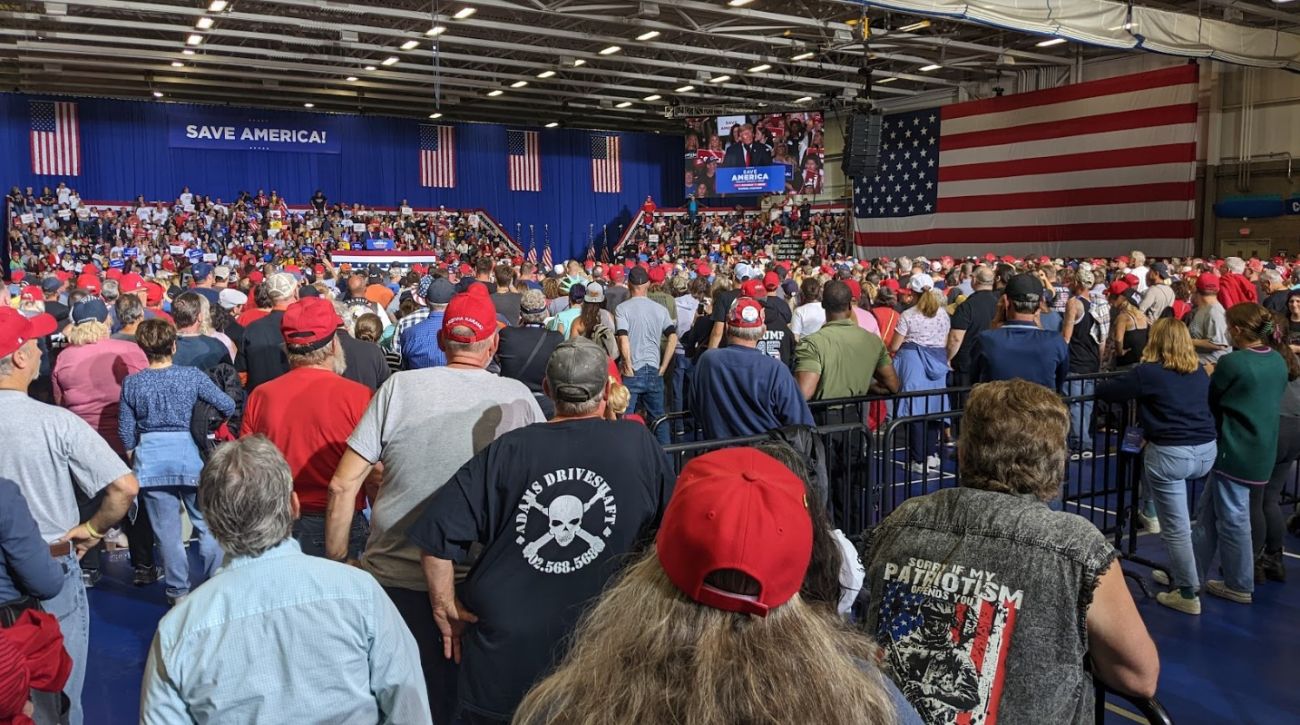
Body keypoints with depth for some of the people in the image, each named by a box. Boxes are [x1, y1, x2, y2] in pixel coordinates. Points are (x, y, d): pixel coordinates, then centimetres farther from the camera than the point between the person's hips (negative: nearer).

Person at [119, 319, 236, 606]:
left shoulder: (132, 383, -2)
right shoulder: (192, 376, -8)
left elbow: (126, 430, 3)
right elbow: (227, 405, -6)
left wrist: (134, 460, 19)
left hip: (149, 458, 2)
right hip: (188, 453, -2)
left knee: (167, 531, 11)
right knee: (208, 526, 11)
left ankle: (178, 591, 20)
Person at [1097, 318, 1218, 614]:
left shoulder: (1148, 372, -8)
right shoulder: (1200, 371, 11)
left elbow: (1104, 392, -5)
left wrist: (1123, 388, 19)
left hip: (1171, 455, -6)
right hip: (1207, 452, 7)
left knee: (1176, 529, 5)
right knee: (1148, 451, 36)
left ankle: (1188, 595, 13)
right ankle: (1150, 513, 44)